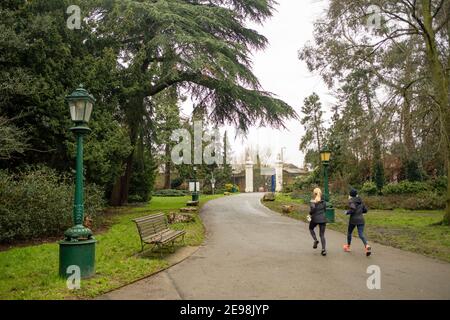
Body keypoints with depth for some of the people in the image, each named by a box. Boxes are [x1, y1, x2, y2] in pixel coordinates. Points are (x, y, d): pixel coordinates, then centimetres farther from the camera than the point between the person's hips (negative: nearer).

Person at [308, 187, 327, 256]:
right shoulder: (323, 201, 5)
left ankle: (315, 240, 6)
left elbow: (313, 208, -26)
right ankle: (324, 249, -5)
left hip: (315, 218, -3)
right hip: (323, 219, 3)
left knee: (311, 228, 27)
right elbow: (325, 209, 11)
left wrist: (310, 213, -8)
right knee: (322, 235, 7)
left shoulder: (313, 201, -10)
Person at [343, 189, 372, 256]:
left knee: (349, 232, 18)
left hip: (353, 220, -4)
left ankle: (348, 247, 32)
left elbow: (353, 209, -24)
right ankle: (367, 246, -29)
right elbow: (365, 210, 15)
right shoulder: (360, 201, 11)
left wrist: (347, 212, -7)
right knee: (361, 234, -2)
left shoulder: (351, 201, -8)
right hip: (361, 220, 4)